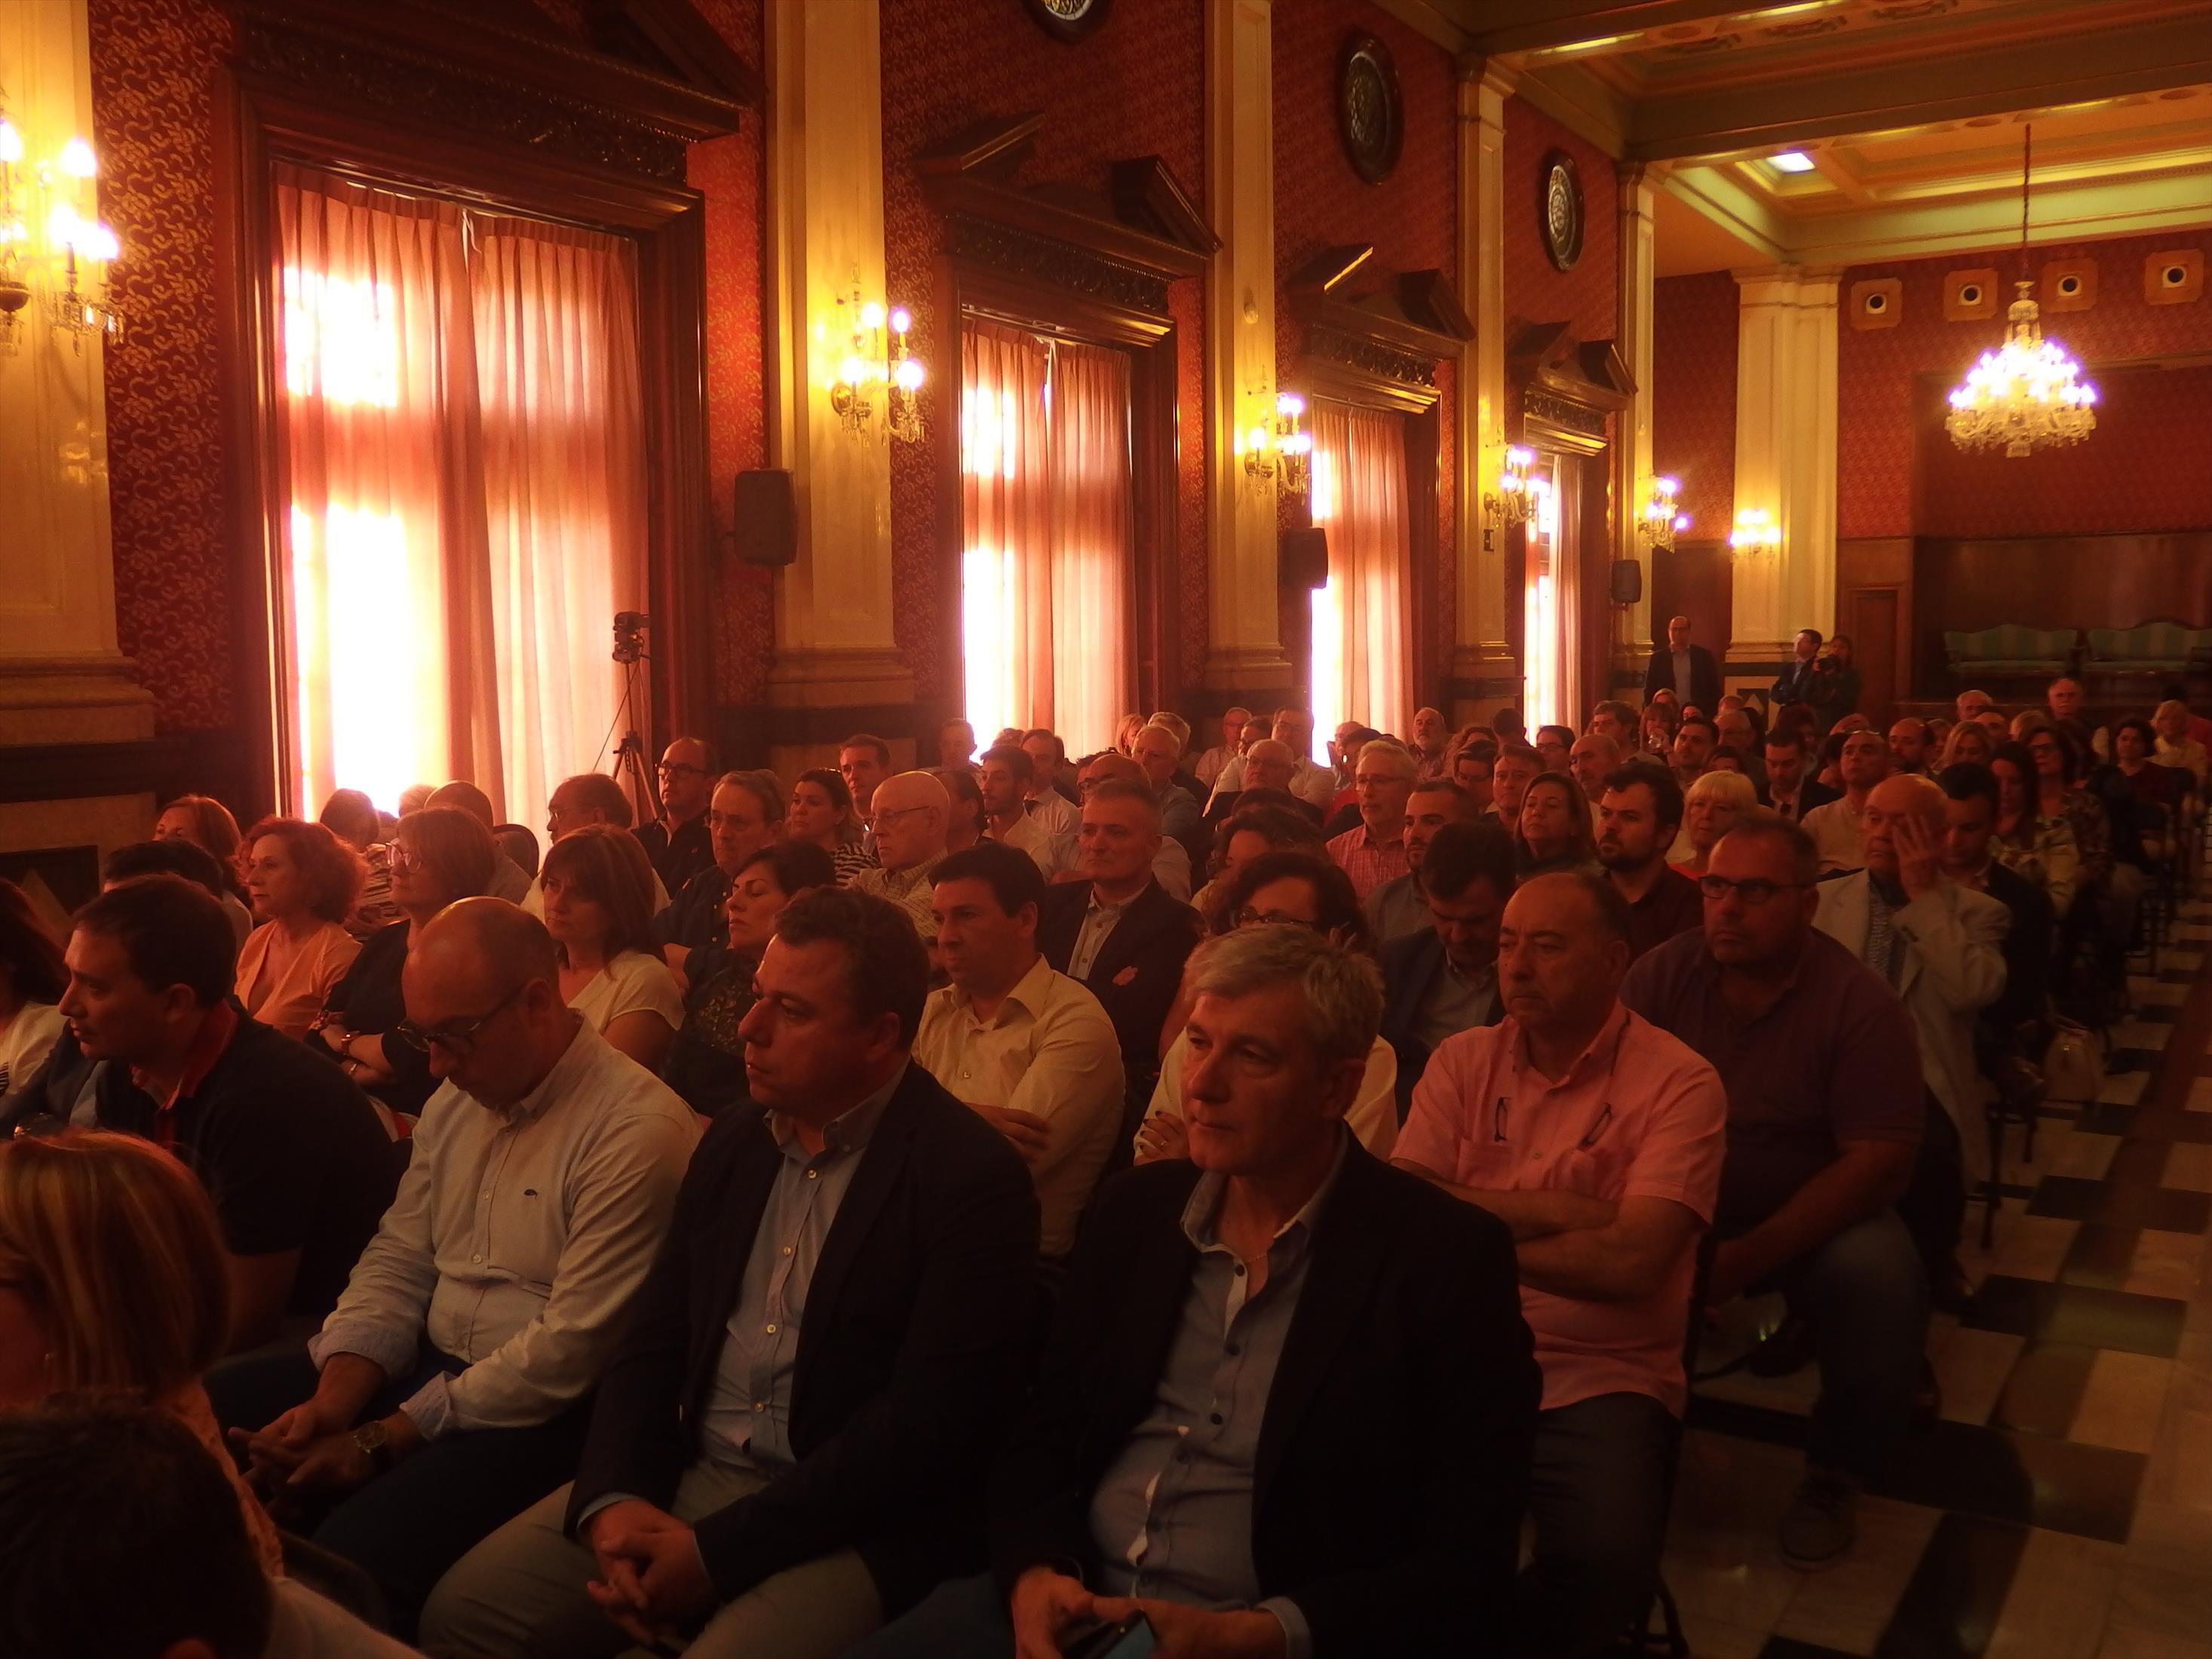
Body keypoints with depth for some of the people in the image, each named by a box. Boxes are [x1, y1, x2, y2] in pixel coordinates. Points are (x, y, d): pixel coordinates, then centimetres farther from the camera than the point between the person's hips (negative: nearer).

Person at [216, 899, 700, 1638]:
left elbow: (572, 1348, -20)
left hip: (542, 1412, -8)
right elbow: (397, 1263, 9)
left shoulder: (639, 1129, -19)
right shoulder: (455, 1099, 9)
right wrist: (332, 1402, -8)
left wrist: (385, 1440, -17)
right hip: (428, 1364, 8)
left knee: (354, 1553, -30)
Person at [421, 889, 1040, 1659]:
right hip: (678, 1476, 6)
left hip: (850, 1525, -6)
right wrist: (611, 1496, -9)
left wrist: (718, 1550, -19)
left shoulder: (972, 1177, -14)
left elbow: (933, 1419, -19)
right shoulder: (732, 1142, 9)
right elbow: (652, 1335, 10)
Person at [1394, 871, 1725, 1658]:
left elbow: (1629, 1260, -16)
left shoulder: (1679, 1084, -5)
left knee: (1609, 1559, -27)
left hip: (1602, 1379, -2)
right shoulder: (1462, 1061, 7)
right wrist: (1559, 1209, -11)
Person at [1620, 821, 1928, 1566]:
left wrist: (1752, 1256, -24)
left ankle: (1834, 1475, -2)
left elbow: (1878, 1161, -15)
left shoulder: (1860, 1004, -11)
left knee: (1879, 1278, -31)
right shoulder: (1663, 973, -4)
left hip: (1814, 1219, -1)